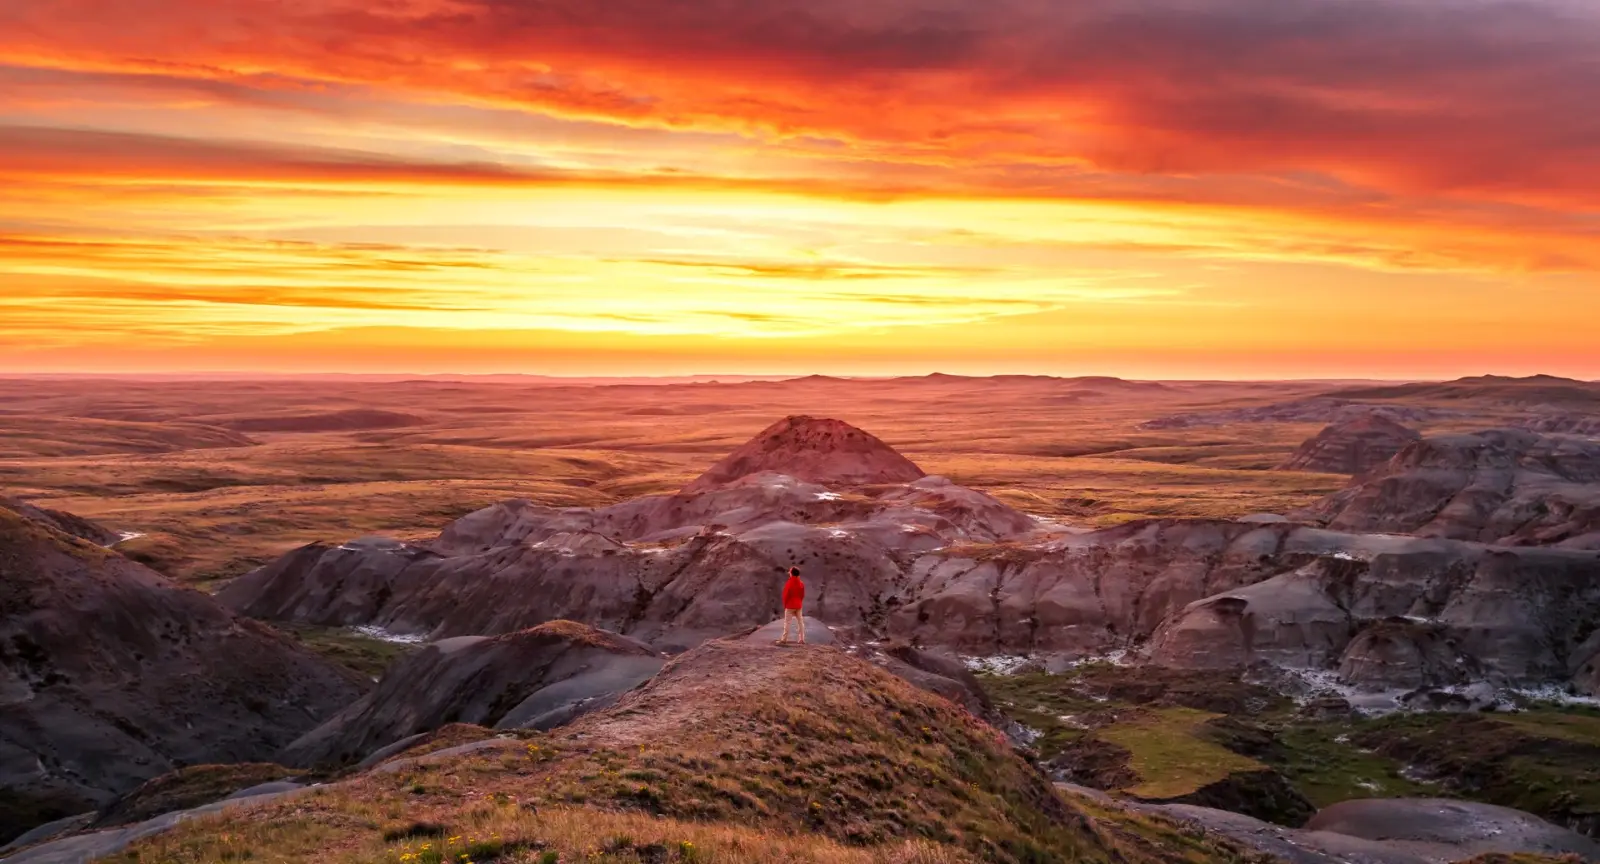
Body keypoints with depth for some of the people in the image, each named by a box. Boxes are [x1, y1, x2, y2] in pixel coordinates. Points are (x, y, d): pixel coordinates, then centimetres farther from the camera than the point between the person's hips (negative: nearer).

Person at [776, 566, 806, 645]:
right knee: (800, 622, 8)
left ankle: (784, 639, -3)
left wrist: (785, 604, 0)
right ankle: (802, 639, 8)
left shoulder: (789, 583, -15)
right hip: (798, 605, 6)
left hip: (790, 606, -6)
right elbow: (803, 595, 8)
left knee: (787, 622, -1)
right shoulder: (801, 583, 3)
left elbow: (786, 595, -12)